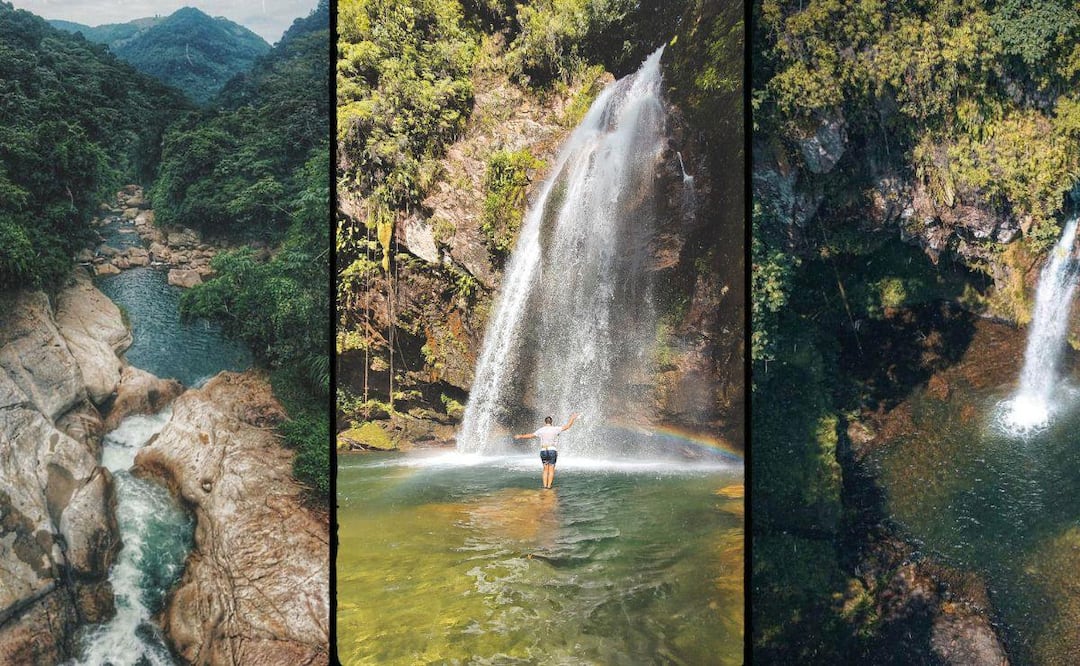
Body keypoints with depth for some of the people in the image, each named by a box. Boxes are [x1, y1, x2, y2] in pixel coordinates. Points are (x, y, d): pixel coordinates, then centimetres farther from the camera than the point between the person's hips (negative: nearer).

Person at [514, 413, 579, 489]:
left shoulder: (541, 430, 4)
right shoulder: (555, 429, 0)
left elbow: (530, 436, 8)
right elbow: (567, 426, 4)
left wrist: (520, 436, 22)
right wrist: (572, 418, 17)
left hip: (543, 451, 2)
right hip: (552, 450, -2)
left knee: (545, 469, 12)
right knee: (551, 469, 2)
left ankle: (545, 485, 4)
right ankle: (549, 485, -5)